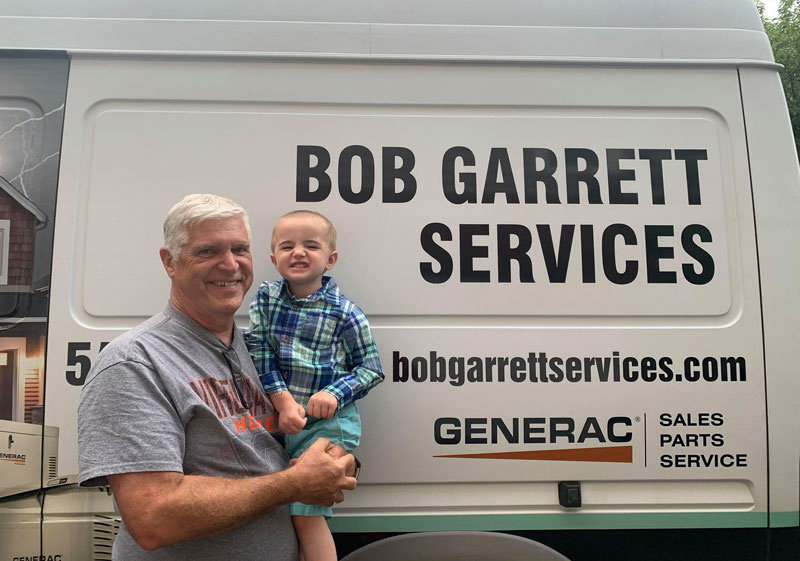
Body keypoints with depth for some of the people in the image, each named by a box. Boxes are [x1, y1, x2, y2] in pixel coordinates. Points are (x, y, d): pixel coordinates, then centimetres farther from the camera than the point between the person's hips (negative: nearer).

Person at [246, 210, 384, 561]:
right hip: (275, 415, 4)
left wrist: (334, 394, -18)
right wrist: (283, 400, -17)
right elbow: (259, 352, -6)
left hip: (328, 421, -4)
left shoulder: (345, 313, -7)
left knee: (305, 512, -6)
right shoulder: (265, 297, 1)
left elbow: (371, 368, -2)